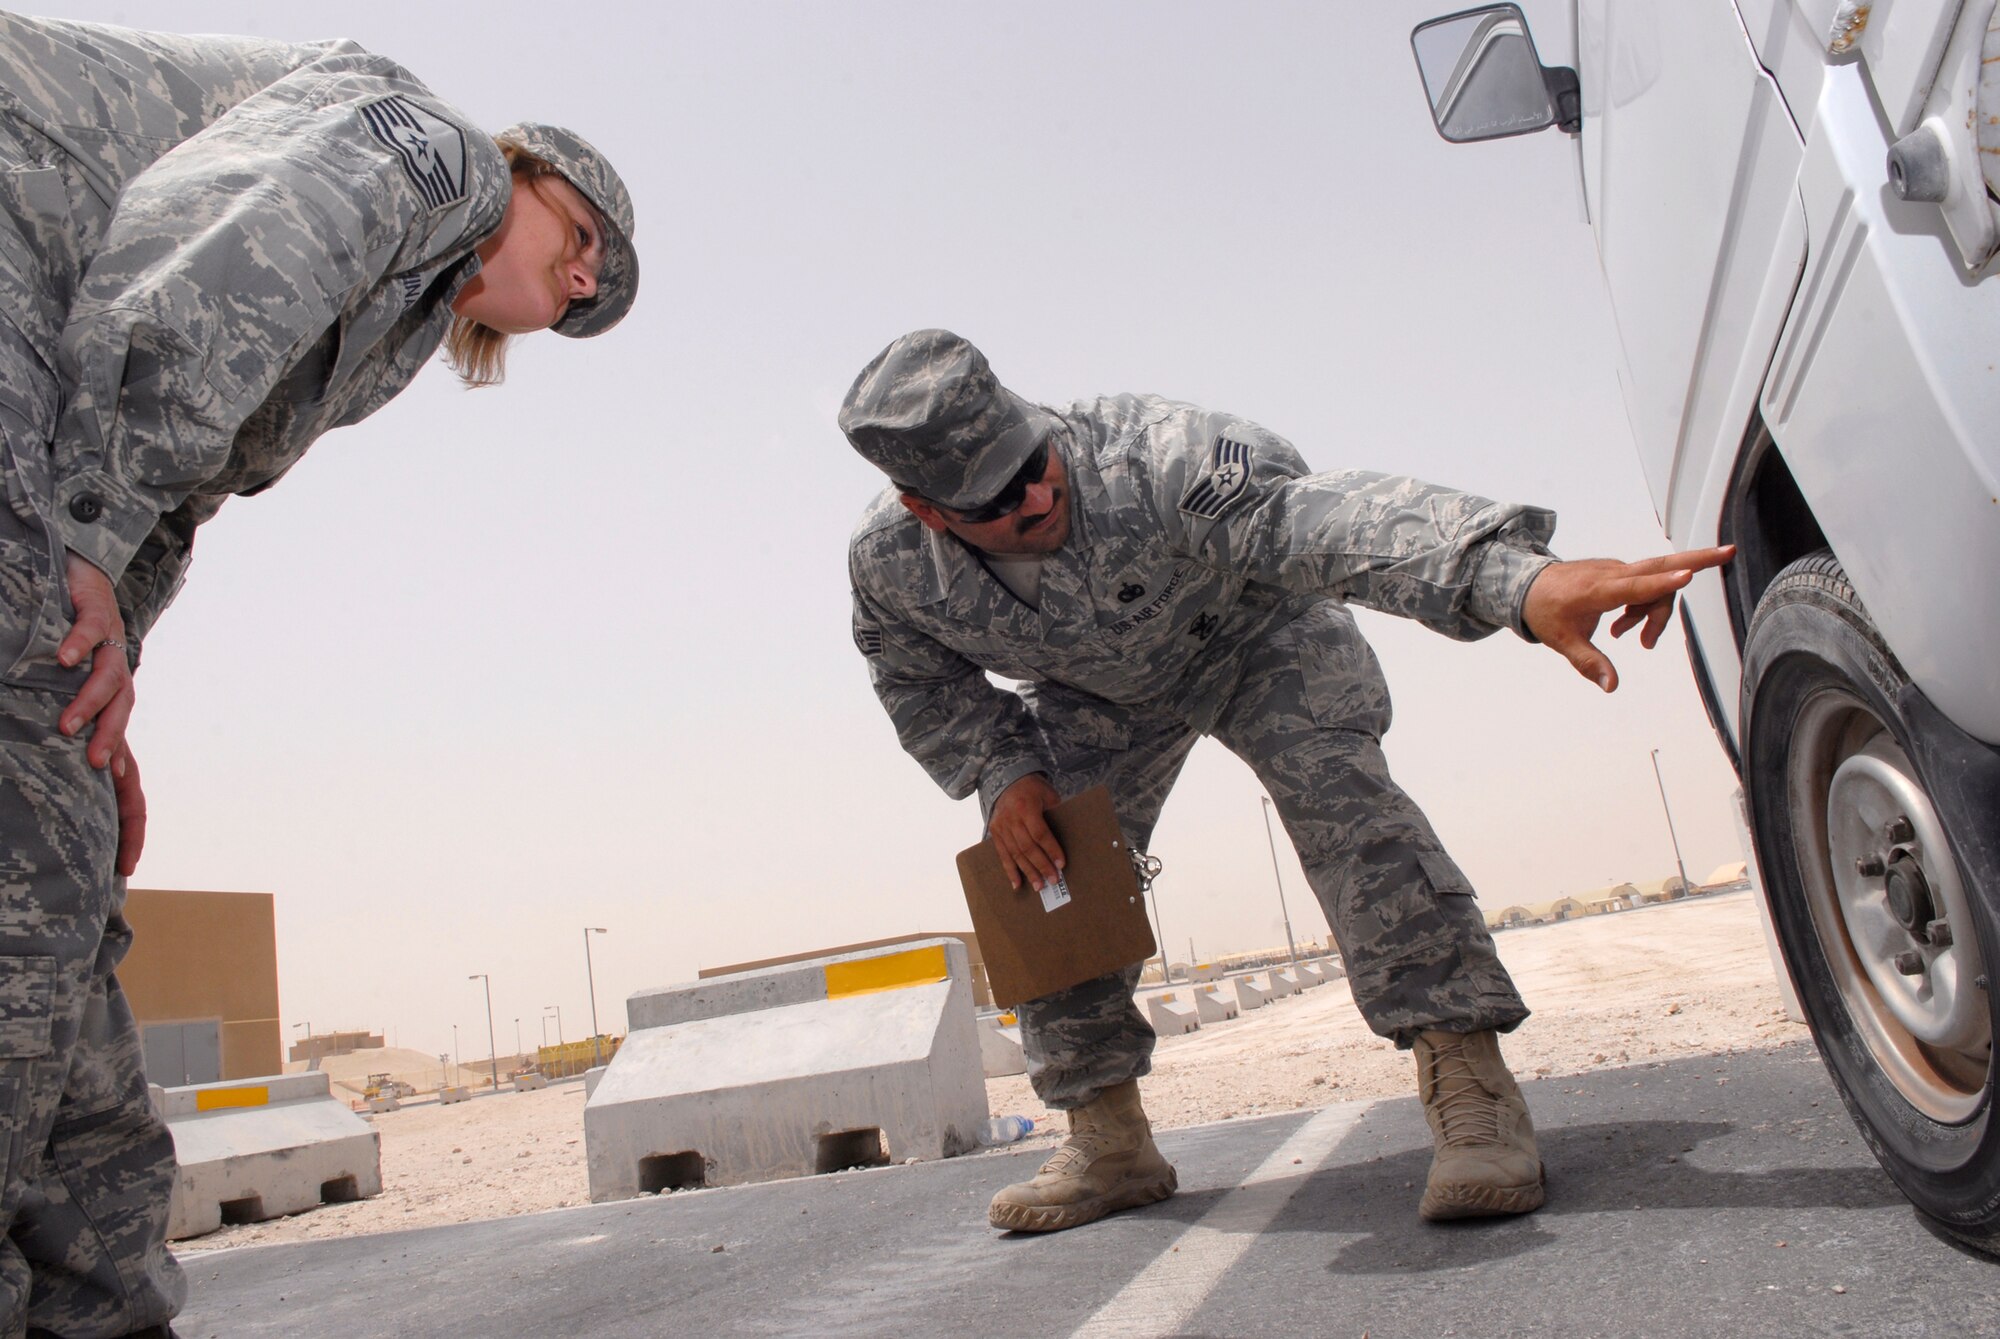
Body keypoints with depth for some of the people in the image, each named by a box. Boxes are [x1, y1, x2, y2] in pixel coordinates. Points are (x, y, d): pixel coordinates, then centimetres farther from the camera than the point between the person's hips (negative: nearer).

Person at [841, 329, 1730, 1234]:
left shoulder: (1152, 456, -43)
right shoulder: (889, 565, -26)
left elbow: (1322, 517, -60)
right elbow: (923, 686, -4)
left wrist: (1524, 580, -74)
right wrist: (1000, 774, -20)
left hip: (1255, 632, -4)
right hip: (1097, 696, 4)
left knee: (1340, 800, -26)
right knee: (1045, 873, -5)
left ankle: (1471, 1087, -19)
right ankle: (1109, 1145, 9)